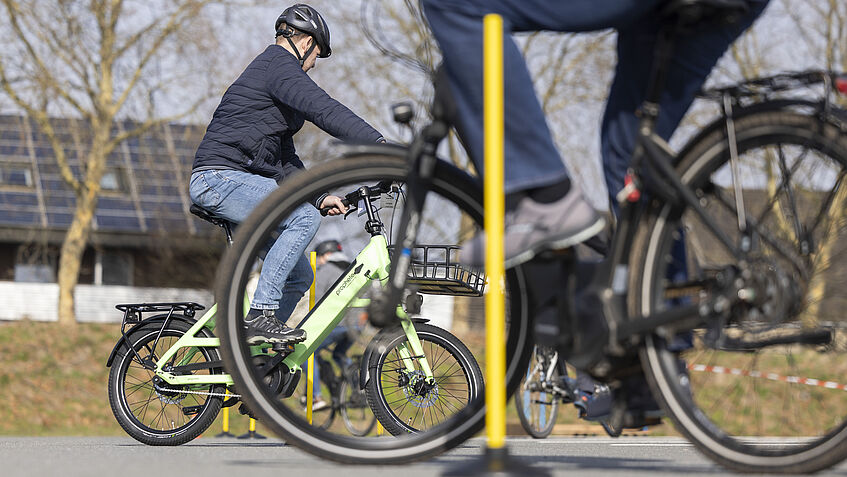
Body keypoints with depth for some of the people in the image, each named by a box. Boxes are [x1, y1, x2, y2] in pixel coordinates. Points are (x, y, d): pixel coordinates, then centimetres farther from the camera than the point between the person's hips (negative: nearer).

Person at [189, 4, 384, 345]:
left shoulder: (271, 68, 26)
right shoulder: (279, 65, -7)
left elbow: (284, 158, 26)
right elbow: (322, 109, -24)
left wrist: (319, 196, 15)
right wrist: (379, 143, -31)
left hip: (226, 184, 10)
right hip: (221, 179, -10)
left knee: (299, 277, 6)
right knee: (303, 218, -27)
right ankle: (261, 315, -27)